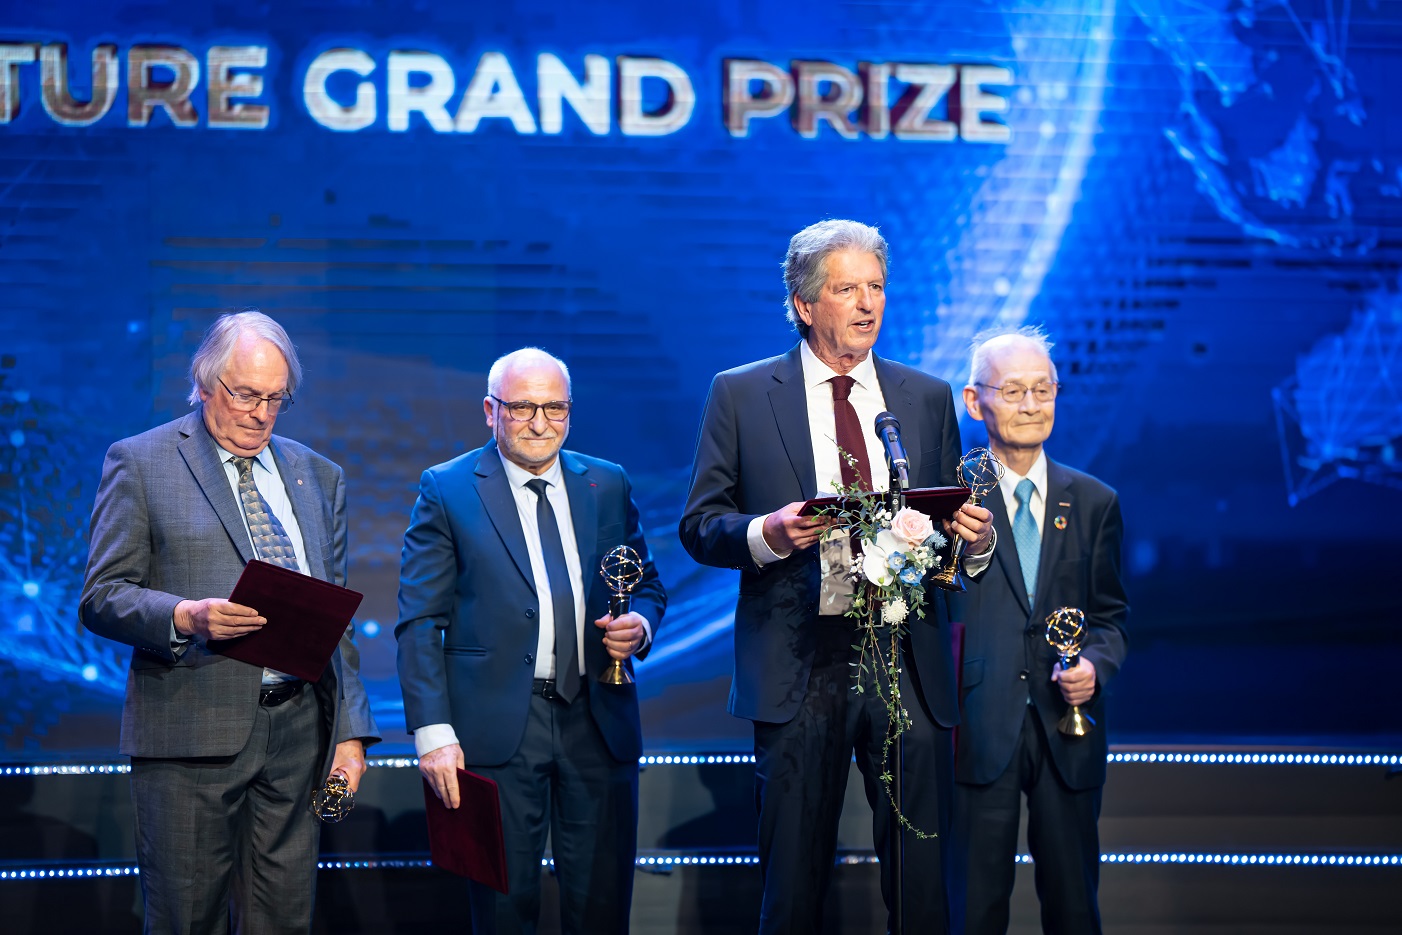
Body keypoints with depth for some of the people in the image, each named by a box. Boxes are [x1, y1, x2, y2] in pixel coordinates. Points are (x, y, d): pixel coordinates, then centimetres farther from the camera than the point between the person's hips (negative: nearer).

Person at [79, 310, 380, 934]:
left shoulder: (319, 477, 16)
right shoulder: (139, 462, 2)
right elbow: (102, 599, -3)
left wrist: (350, 731, 9)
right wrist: (186, 617, -21)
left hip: (298, 733, 4)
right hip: (191, 735, -4)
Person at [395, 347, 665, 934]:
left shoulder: (608, 486, 10)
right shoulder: (447, 490, -1)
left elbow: (646, 585, 20)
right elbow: (419, 624, -4)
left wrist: (641, 624, -5)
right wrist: (433, 732, -13)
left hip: (598, 725, 3)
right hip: (497, 727, -3)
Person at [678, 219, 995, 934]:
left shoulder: (927, 397, 13)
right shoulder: (741, 394, 5)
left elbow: (951, 528, 17)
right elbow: (699, 526, 4)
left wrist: (974, 538, -6)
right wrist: (766, 533, -16)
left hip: (908, 662, 2)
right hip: (800, 666, -2)